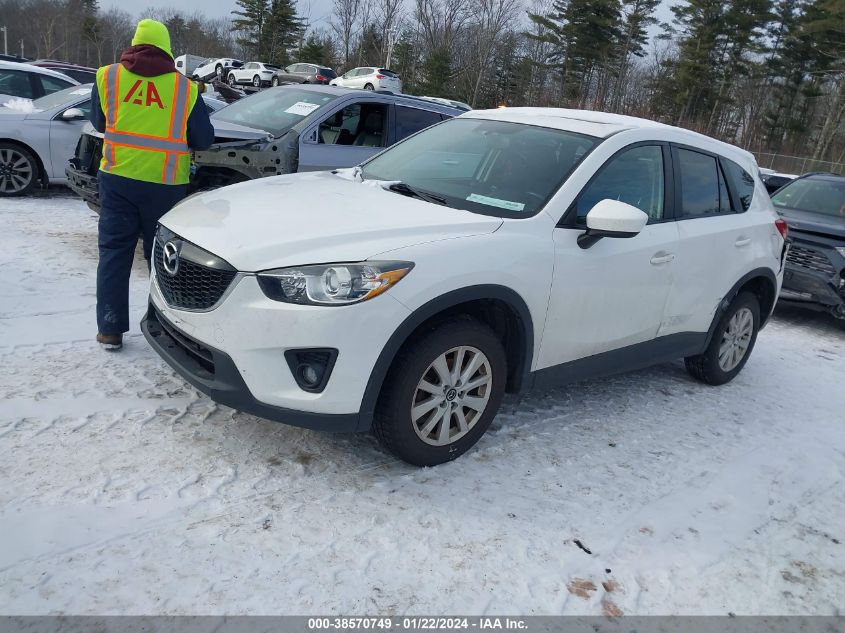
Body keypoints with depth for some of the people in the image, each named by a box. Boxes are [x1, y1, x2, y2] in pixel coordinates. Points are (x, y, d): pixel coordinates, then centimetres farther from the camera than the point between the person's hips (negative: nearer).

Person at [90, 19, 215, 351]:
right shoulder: (185, 87, -3)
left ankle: (110, 330, 9)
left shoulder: (107, 76, 3)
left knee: (114, 252, 8)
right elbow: (203, 139, 2)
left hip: (117, 178, 1)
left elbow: (99, 123, 15)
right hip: (165, 184, -1)